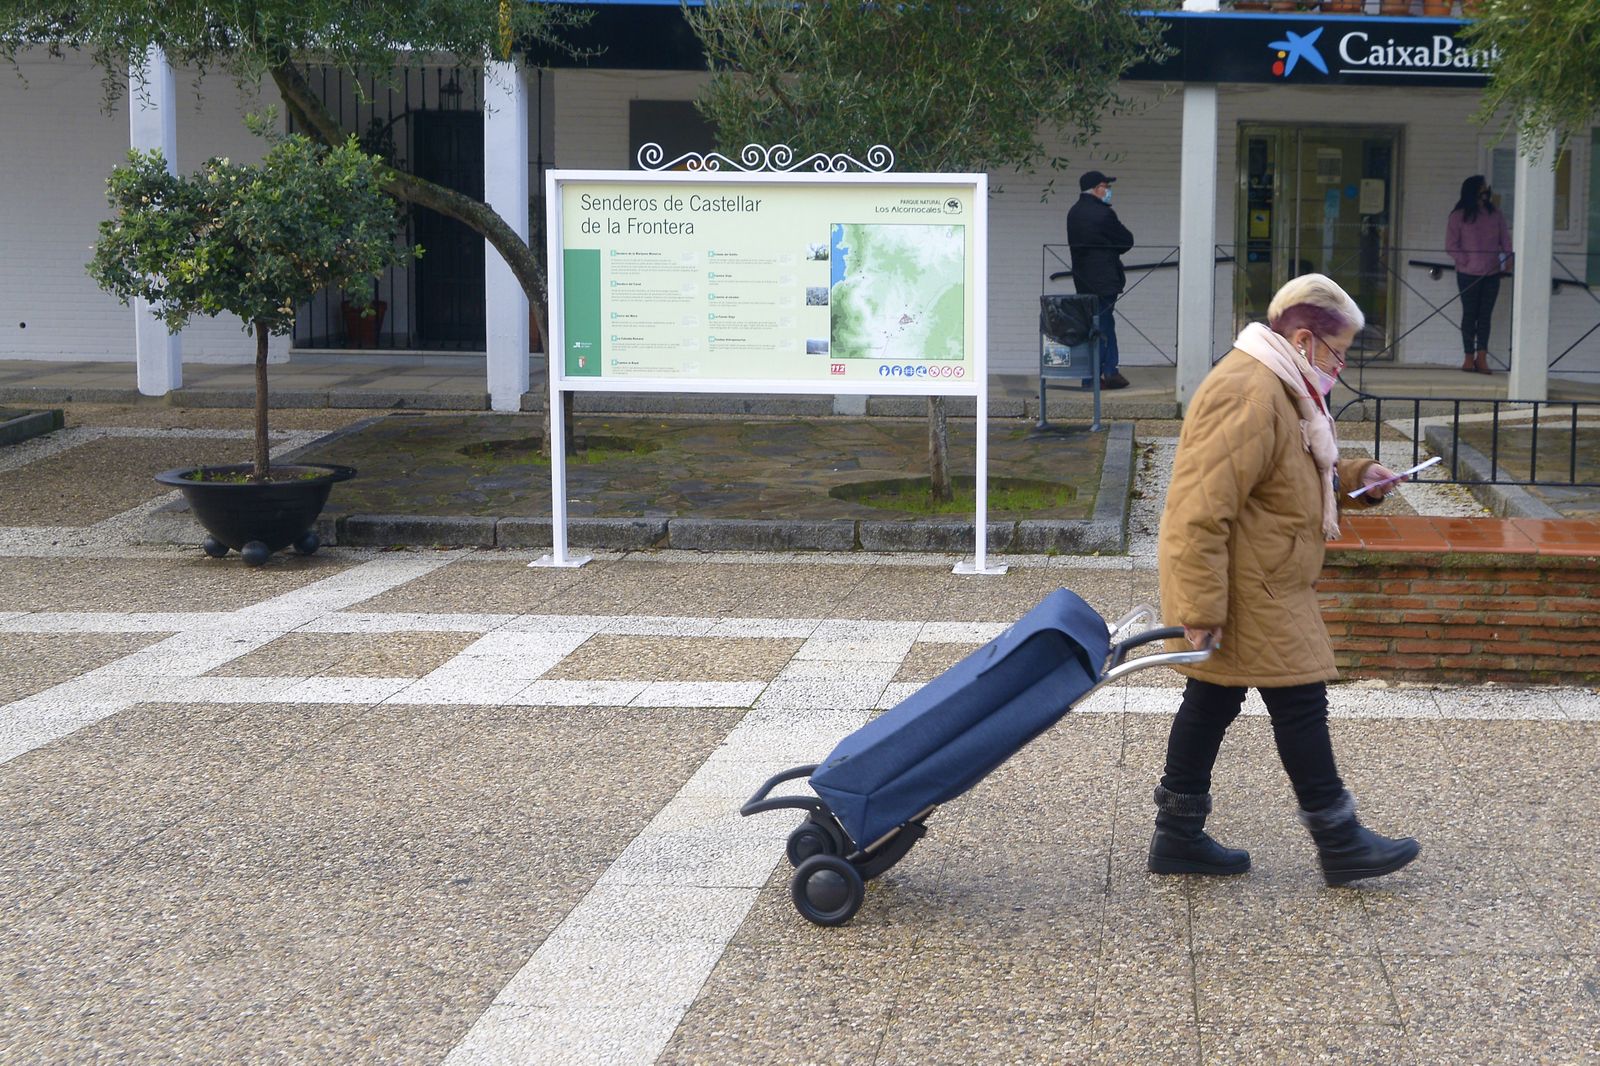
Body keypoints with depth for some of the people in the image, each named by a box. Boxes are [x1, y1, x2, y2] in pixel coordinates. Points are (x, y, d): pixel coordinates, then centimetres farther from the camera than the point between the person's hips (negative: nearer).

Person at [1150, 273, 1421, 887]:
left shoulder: (1278, 386, 14)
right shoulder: (1249, 395, -22)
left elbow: (1288, 474, 30)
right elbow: (1202, 509, -27)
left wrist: (1354, 477, 13)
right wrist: (1203, 609, -27)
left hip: (1260, 587, 11)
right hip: (1247, 591, -11)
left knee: (1214, 698, 14)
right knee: (1299, 701, -3)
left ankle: (1178, 836, 22)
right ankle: (1339, 843, 8)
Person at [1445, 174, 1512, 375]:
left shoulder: (1495, 215, 10)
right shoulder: (1459, 216, 0)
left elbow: (1505, 240, 9)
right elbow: (1451, 245, -3)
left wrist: (1508, 258, -7)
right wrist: (1466, 261, -11)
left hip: (1492, 273, 3)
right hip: (1468, 274, -3)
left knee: (1485, 315, 1)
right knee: (1470, 314, 2)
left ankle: (1482, 358, 0)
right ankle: (1469, 357, 8)